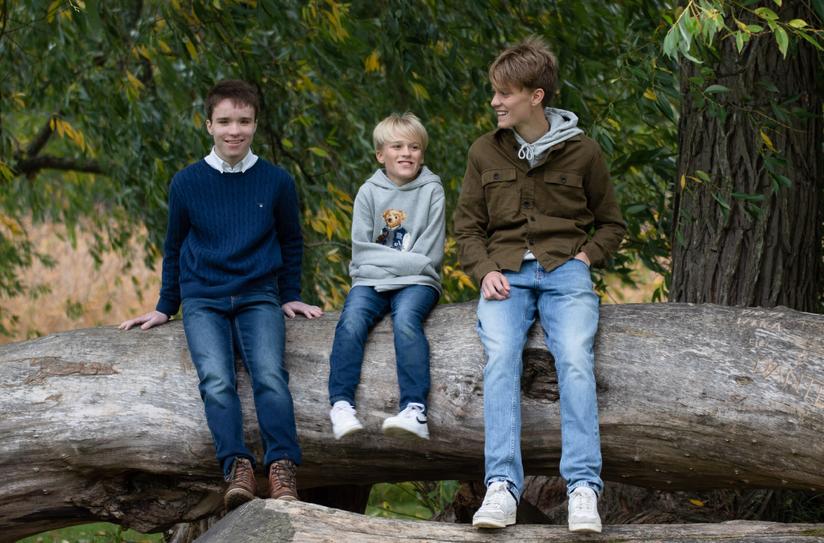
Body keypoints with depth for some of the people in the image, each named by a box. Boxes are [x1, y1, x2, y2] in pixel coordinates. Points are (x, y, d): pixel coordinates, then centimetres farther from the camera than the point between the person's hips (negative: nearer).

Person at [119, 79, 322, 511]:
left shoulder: (276, 181, 5)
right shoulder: (187, 182, 5)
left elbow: (291, 241, 20)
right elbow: (174, 248, 18)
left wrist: (290, 296, 16)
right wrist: (164, 308, 18)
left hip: (258, 297, 0)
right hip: (203, 300, 0)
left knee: (269, 374, -27)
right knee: (216, 380, -26)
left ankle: (282, 468, -35)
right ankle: (237, 468, -36)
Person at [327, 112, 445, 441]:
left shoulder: (431, 191, 3)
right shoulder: (369, 193, 6)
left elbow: (428, 257, -3)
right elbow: (361, 254, 0)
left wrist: (382, 259, -6)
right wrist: (405, 259, -8)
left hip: (416, 282, -2)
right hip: (370, 282, 2)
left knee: (405, 319, -32)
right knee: (351, 321, -27)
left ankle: (415, 410, -40)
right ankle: (341, 404, -29)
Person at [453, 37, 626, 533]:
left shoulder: (582, 152, 6)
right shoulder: (485, 152, 10)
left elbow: (611, 224, 17)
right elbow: (468, 225, 16)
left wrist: (585, 257, -2)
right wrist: (485, 270, -2)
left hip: (565, 271, -1)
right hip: (505, 273, 1)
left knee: (575, 361, -27)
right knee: (500, 357, -27)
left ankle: (584, 487, -33)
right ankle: (503, 486, -36)